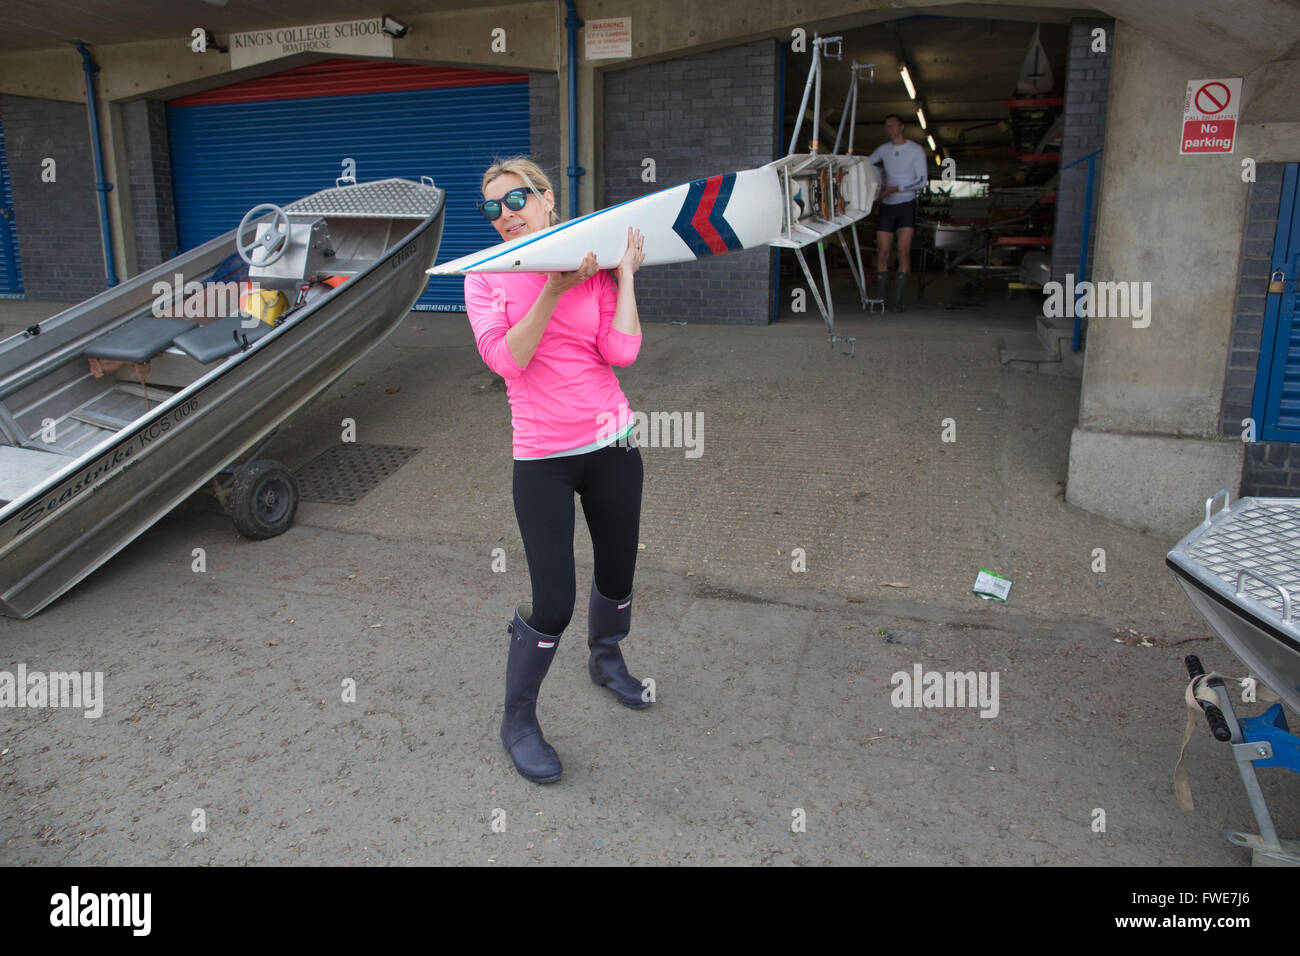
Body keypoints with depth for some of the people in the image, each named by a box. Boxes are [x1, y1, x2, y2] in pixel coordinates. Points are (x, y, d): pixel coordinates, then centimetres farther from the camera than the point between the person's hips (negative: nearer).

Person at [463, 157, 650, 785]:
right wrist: (554, 289, -19)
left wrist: (624, 272, -7)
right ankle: (518, 721, 18)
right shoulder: (486, 277, -1)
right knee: (553, 604, -7)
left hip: (611, 446, 3)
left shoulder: (595, 271, 3)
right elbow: (506, 358, -15)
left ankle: (605, 658, 50)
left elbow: (621, 351, -10)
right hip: (542, 459, -3)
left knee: (617, 575, 18)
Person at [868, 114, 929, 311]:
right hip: (887, 206, 3)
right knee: (883, 252, -2)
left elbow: (922, 180, -5)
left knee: (903, 251, -14)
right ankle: (879, 298, 4)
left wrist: (896, 188, -16)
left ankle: (897, 301, -15)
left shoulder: (916, 150, 0)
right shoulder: (883, 149, 10)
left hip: (906, 205, -3)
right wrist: (879, 178, 0)